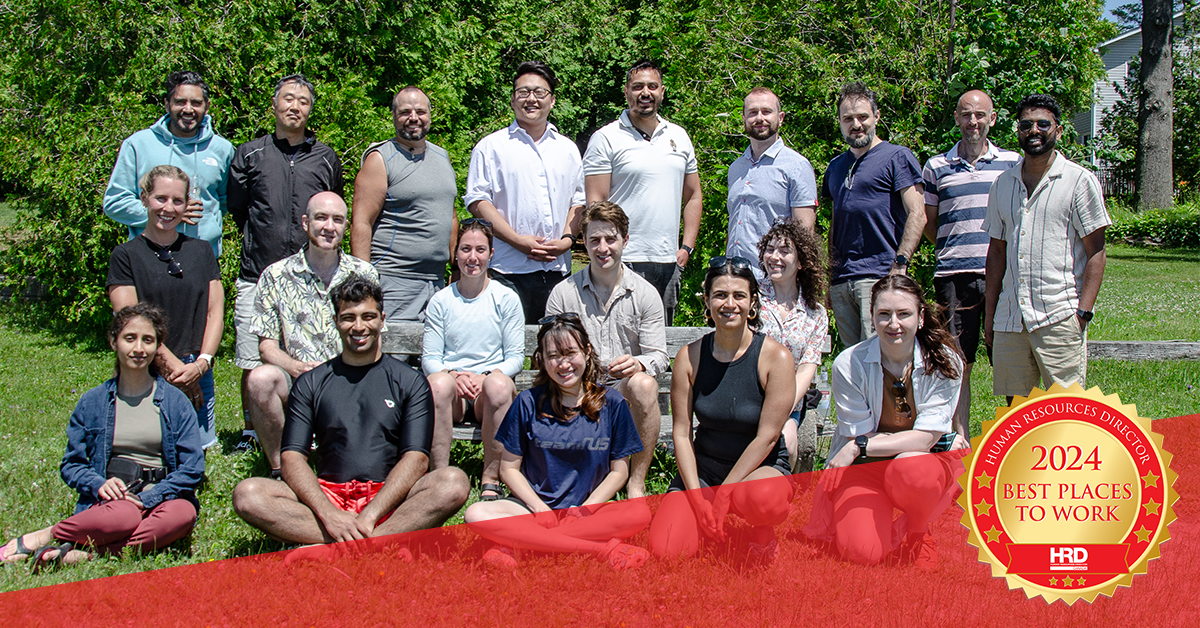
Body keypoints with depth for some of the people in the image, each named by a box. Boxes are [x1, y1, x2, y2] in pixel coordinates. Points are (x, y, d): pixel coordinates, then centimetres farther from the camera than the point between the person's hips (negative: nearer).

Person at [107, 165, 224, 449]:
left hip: (198, 373, 3)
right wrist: (173, 366, -11)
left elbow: (215, 312, 9)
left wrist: (202, 362, -6)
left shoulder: (201, 250, 14)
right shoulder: (125, 255, 3)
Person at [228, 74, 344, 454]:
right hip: (258, 276, -1)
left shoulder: (326, 159, 14)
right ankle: (251, 434, 14)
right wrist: (260, 242, 13)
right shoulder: (249, 155, 10)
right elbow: (236, 208, 16)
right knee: (253, 364, 0)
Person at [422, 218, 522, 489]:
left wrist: (485, 376, -13)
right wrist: (454, 375, -15)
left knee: (499, 384, -37)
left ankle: (491, 479, -26)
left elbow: (516, 356, 6)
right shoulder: (440, 300, 12)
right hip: (454, 395, 0)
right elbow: (429, 357, 7)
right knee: (438, 383, -35)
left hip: (489, 390, 0)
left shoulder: (506, 298, 10)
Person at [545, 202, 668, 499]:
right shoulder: (563, 293, 5)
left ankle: (637, 483, -23)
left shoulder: (645, 294, 5)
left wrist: (637, 363, -23)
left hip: (624, 392, 0)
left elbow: (659, 357, 1)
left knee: (644, 384, -35)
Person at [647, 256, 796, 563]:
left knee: (762, 499, -40)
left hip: (762, 466, -2)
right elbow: (681, 433, -3)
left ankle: (763, 533, -2)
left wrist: (722, 494, -16)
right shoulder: (689, 357, -3)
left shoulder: (775, 357, -12)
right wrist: (697, 498, -14)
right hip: (703, 468, 3)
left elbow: (767, 437, -13)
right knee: (665, 550, -21)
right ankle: (715, 524, 13)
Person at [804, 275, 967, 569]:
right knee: (862, 552, -26)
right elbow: (857, 437, -9)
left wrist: (861, 446, -24)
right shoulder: (849, 365, -12)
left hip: (921, 460, 1)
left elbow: (926, 437, -15)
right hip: (862, 468, -1)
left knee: (910, 468, -37)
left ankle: (917, 532, -3)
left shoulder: (945, 362, -10)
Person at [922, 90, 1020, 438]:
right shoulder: (936, 167, 10)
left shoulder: (1013, 163, 10)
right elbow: (929, 224, 15)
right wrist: (956, 248, 4)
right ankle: (959, 440, 10)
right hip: (953, 274, 0)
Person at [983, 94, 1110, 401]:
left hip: (1060, 316, -4)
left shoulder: (1079, 180, 0)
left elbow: (1096, 252, -2)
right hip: (1010, 316, 5)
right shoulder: (1003, 185, 15)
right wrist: (989, 315, 13)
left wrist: (1083, 312, -11)